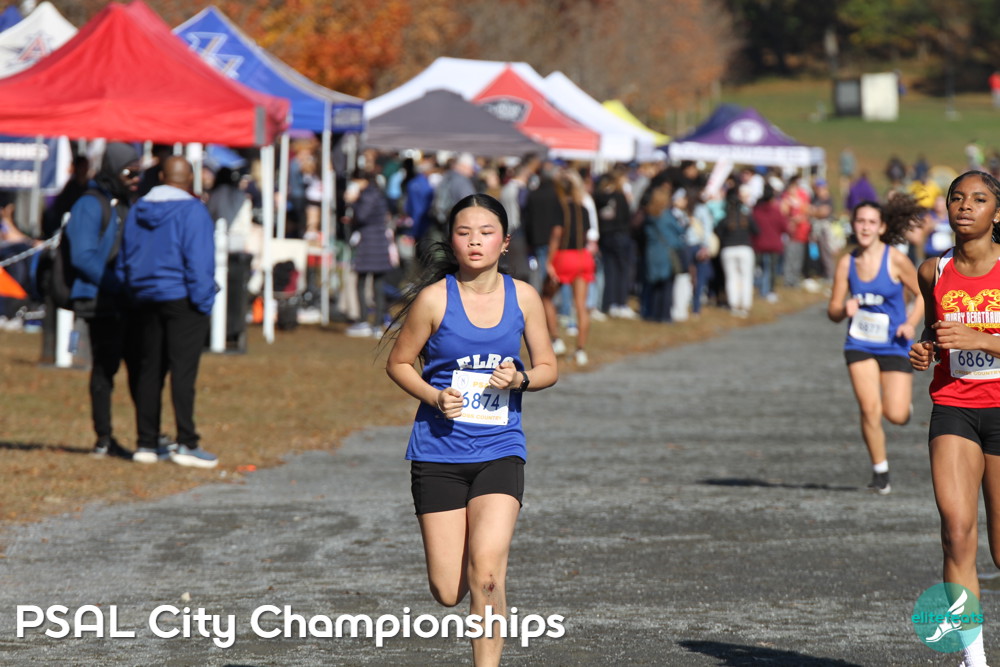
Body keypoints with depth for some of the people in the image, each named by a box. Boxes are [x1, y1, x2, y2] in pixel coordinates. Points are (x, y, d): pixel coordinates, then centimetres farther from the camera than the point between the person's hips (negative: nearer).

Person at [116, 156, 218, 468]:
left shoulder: (137, 210, 12)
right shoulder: (192, 210, -10)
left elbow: (123, 263, 16)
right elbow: (198, 263, -15)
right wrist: (203, 302, -9)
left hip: (146, 301, 6)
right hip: (182, 300, -6)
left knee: (149, 371, 9)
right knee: (183, 371, -8)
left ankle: (147, 444, 11)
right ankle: (186, 444, -12)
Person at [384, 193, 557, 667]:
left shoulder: (523, 297, 0)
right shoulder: (434, 298, -6)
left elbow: (548, 366, 11)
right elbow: (398, 363, 4)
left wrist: (521, 379, -11)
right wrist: (434, 397, -14)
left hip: (500, 451, 1)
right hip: (439, 452, 0)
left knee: (485, 575, -18)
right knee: (448, 592, 1)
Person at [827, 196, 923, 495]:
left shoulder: (896, 260, -10)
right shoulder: (847, 263, -2)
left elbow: (922, 293, 2)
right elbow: (833, 311, 4)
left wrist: (911, 322, -14)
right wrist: (845, 309, -19)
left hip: (895, 345, -2)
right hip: (860, 345, 2)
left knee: (897, 416, -6)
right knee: (870, 410, -11)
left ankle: (904, 399, 32)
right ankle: (880, 471, 5)